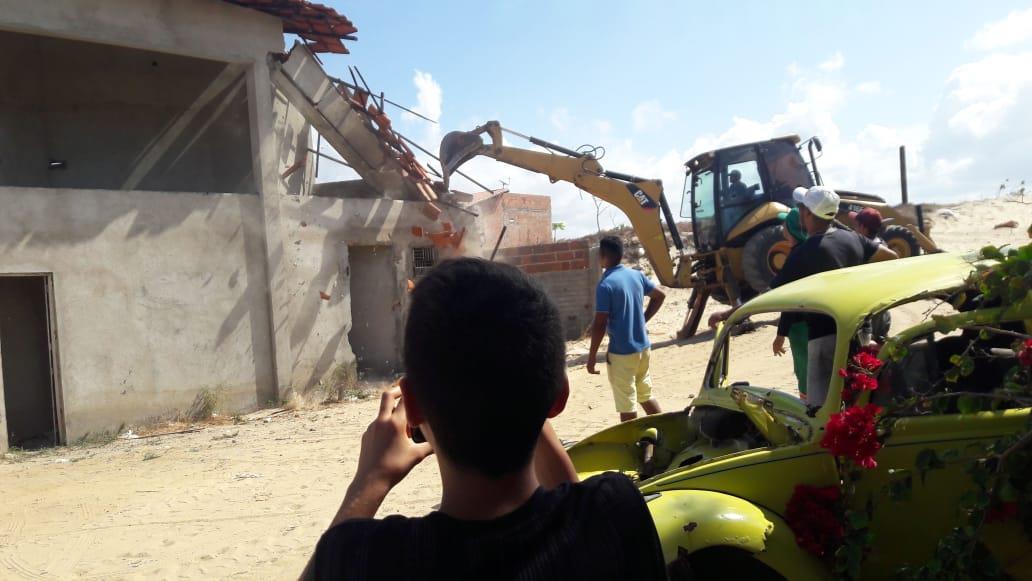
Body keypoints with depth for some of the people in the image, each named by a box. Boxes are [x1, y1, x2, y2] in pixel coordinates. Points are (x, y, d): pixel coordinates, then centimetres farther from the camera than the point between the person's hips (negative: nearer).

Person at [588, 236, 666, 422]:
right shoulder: (637, 275, 3)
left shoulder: (605, 284, -18)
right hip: (643, 347, 7)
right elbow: (660, 296, 17)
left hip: (621, 352, -7)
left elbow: (600, 325, -18)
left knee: (627, 404, 2)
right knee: (646, 394, 22)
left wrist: (592, 356, -11)